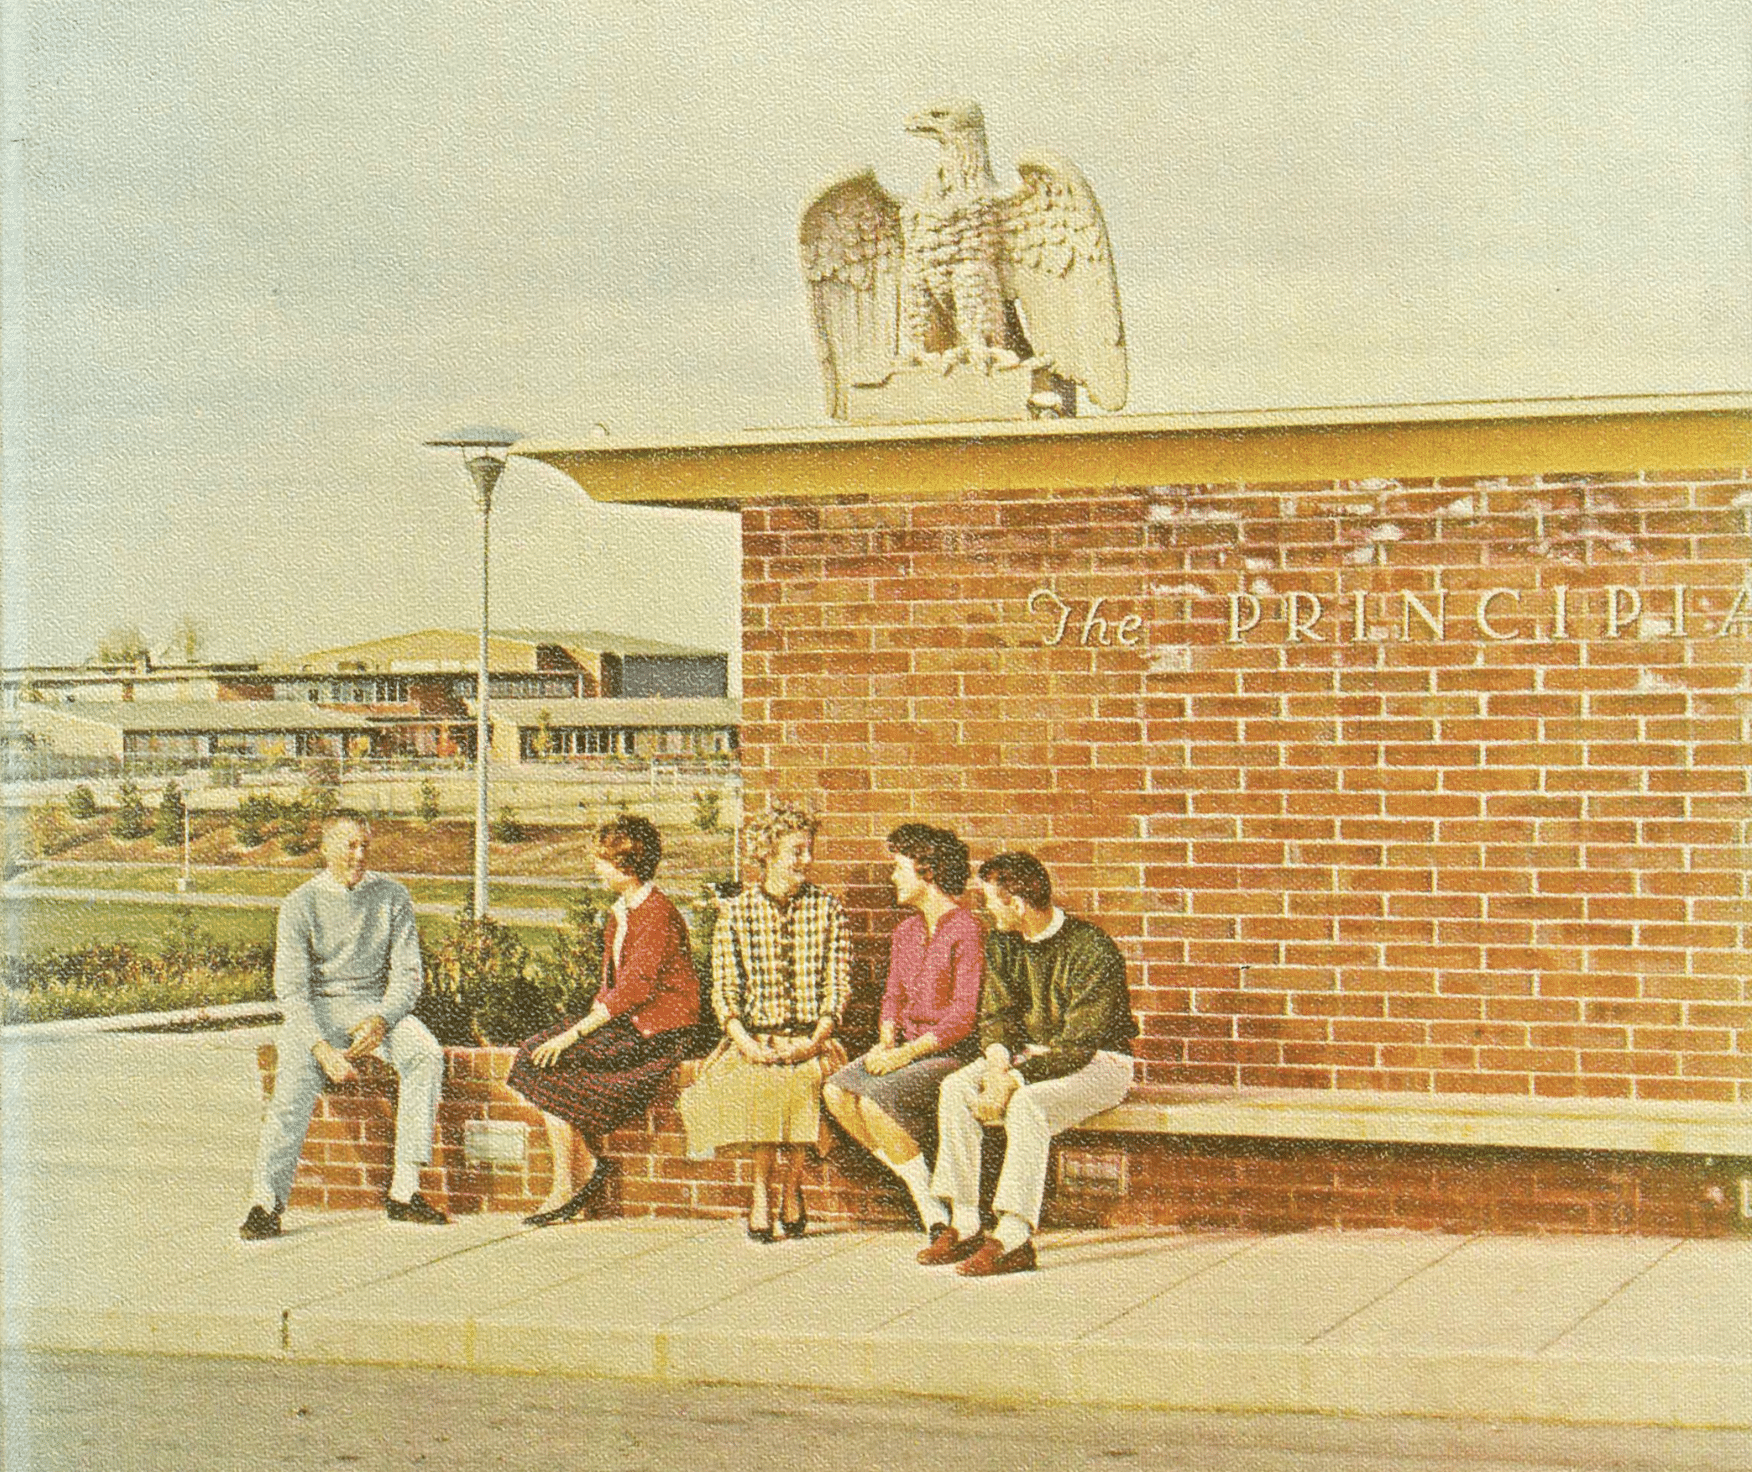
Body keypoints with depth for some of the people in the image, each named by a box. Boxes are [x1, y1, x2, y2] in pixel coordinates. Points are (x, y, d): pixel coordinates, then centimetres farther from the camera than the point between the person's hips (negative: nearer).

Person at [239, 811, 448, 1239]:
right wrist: (322, 1047, -25)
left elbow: (407, 974, 2)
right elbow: (291, 989, -10)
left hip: (376, 1005, 2)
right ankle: (267, 1200, -34)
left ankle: (404, 1191, -27)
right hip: (316, 1008, -2)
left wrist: (381, 1022, -18)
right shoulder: (300, 905, -4)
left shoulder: (392, 897, 3)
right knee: (297, 1075, -33)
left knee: (426, 1055, -28)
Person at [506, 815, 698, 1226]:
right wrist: (585, 1024, 2)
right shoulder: (619, 913, 16)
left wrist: (574, 1034, -23)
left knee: (546, 1067, -19)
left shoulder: (657, 913, -16)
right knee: (532, 1056, -9)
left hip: (657, 1030, -9)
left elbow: (634, 988, -22)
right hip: (622, 1022, 9)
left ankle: (567, 1185, -10)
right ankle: (585, 1168, -8)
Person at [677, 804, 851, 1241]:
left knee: (805, 1078, -32)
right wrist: (746, 1042, -14)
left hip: (811, 1037, 0)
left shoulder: (827, 909, 8)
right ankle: (761, 1187, -18)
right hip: (754, 1037, 0)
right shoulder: (736, 913, 7)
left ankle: (792, 1185, -13)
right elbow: (724, 991, 3)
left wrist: (815, 1040, -11)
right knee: (761, 1083, -33)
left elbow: (838, 984, 4)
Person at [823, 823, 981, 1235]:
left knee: (874, 1100, -29)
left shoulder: (966, 931, -13)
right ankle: (917, 1183, -7)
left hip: (954, 1054, -8)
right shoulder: (905, 931, 13)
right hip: (908, 1049, 8)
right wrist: (885, 1043, -1)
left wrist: (905, 1054, -20)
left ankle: (930, 1195, -12)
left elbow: (964, 1017, -17)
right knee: (836, 1090, -15)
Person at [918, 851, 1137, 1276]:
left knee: (1027, 1104, -35)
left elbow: (1080, 1043, -25)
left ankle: (1015, 1237, -34)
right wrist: (998, 1064, -17)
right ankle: (964, 1226, -17)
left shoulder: (1092, 950, -23)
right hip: (1031, 1053, 7)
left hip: (1098, 1062, -7)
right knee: (955, 1088, -16)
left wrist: (1014, 1080, -30)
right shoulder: (1003, 945, 2)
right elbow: (996, 1014, 5)